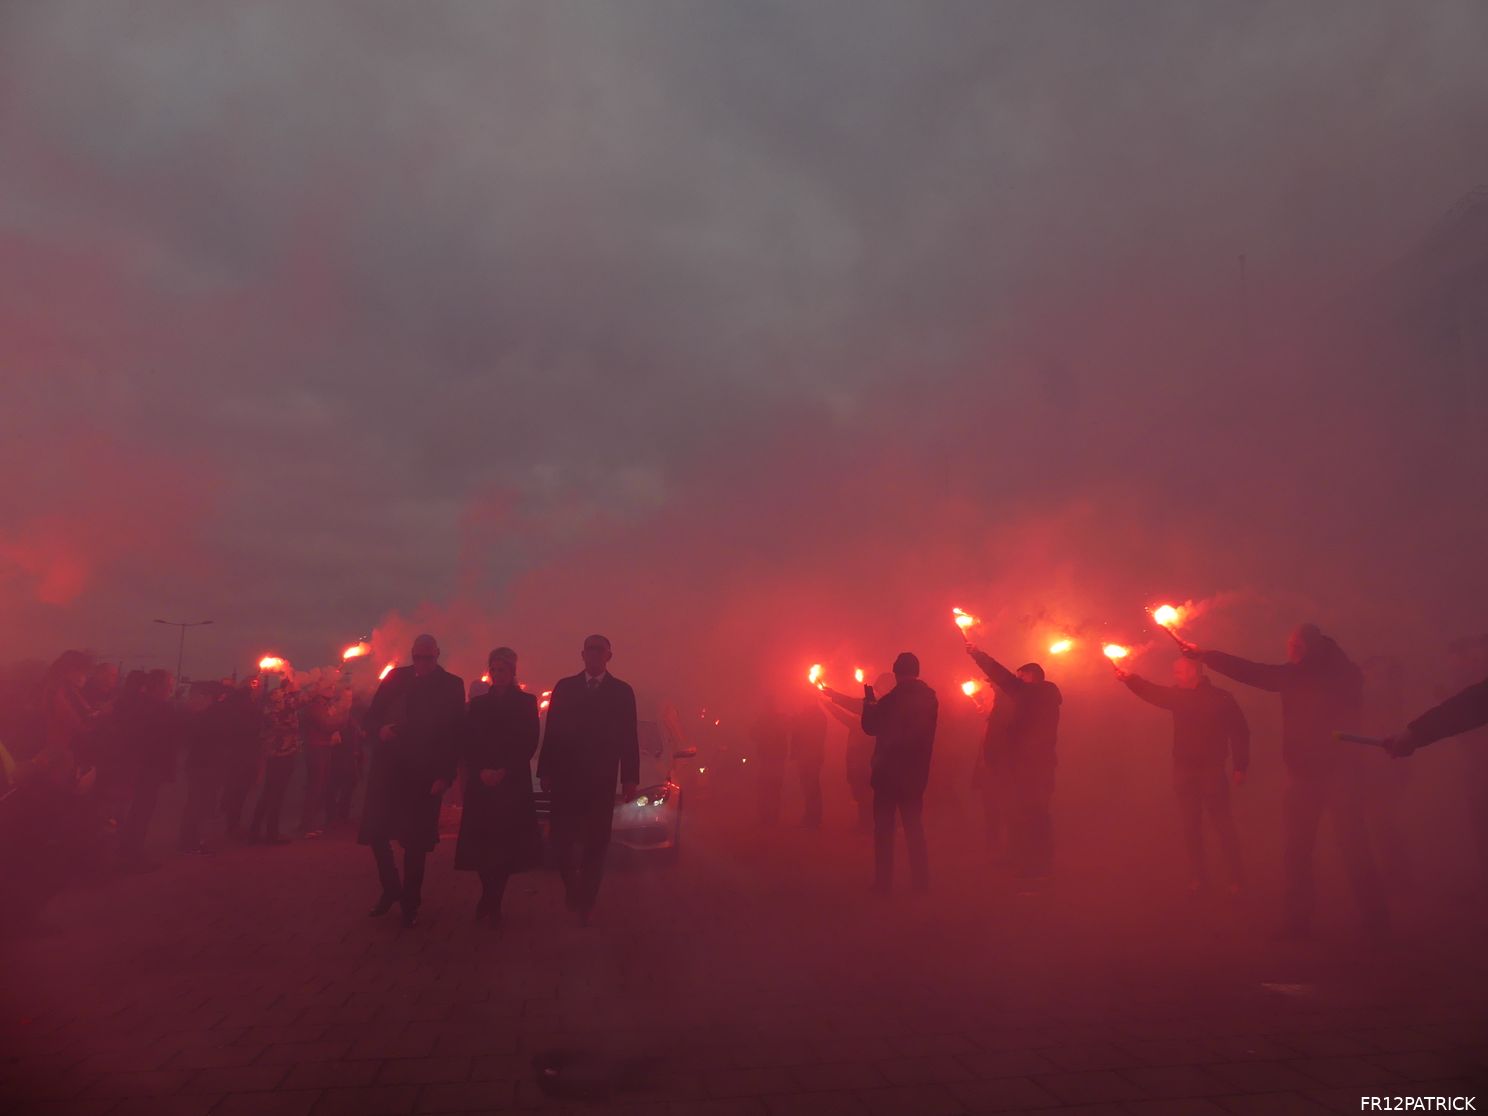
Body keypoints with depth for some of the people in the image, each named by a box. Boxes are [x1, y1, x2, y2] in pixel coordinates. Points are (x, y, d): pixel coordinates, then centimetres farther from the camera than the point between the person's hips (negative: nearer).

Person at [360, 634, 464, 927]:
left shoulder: (452, 685, -3)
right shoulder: (395, 678, 6)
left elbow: (455, 734, -6)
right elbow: (371, 717, 9)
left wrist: (445, 776, -12)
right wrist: (380, 730, -14)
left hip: (425, 775, -3)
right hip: (387, 770, 3)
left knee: (415, 841, 5)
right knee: (376, 832, 6)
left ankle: (410, 903, 22)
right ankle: (390, 889, 30)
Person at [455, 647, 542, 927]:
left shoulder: (526, 702, 5)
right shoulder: (478, 704, 12)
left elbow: (529, 744, -2)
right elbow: (466, 745, 7)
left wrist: (504, 771, -12)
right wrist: (481, 771, -9)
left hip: (513, 783, -2)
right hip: (481, 783, 2)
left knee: (506, 842, -3)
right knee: (483, 843, 1)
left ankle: (492, 902, 8)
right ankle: (490, 900, 17)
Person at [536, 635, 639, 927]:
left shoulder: (622, 691, 4)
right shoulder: (564, 687, 6)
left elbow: (629, 738, 2)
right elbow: (551, 731, 4)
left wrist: (630, 777, -3)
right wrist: (546, 771, -2)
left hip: (601, 780, 0)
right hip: (566, 777, 0)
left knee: (595, 843, 6)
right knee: (562, 839, 2)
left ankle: (585, 903, 18)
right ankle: (572, 890, 26)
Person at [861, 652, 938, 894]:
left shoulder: (890, 700, -16)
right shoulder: (930, 697, -2)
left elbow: (870, 727, -4)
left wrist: (869, 701, 8)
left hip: (889, 770, -4)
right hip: (915, 772, 4)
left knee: (884, 826, 4)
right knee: (914, 825, 14)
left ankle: (883, 882, 4)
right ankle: (920, 881, 13)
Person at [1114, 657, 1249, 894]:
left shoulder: (1221, 698, -6)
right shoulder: (1178, 696, 9)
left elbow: (1240, 732, -7)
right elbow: (1152, 691, 0)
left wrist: (1240, 767, -10)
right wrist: (1130, 678, -18)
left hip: (1212, 769, -5)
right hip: (1183, 770, 5)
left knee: (1222, 824, 0)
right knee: (1190, 825, 9)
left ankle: (1236, 877, 13)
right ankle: (1197, 875, 19)